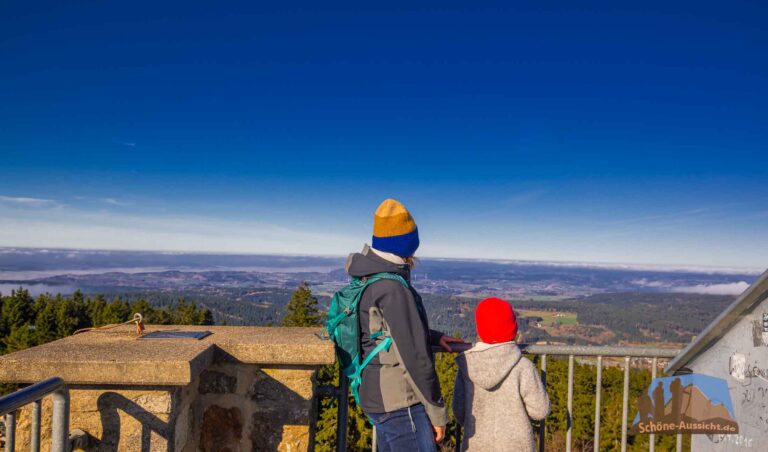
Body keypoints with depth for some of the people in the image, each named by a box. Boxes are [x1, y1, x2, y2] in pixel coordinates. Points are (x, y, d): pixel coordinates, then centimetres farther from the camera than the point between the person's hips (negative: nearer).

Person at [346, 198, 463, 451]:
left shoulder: (369, 281, 6)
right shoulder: (393, 289, -23)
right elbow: (415, 358, -22)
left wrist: (434, 337, 20)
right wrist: (437, 411, -12)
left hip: (378, 396, 9)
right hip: (400, 404, -9)